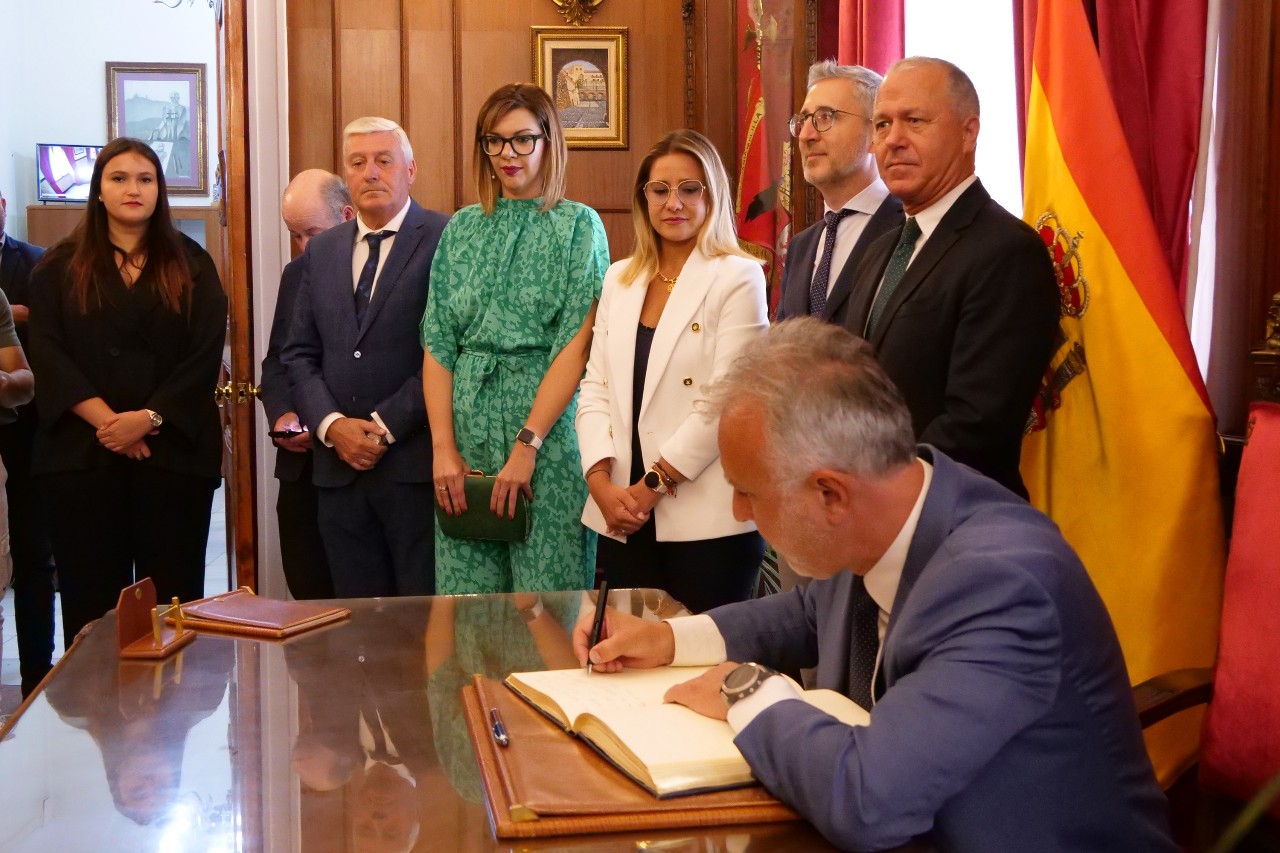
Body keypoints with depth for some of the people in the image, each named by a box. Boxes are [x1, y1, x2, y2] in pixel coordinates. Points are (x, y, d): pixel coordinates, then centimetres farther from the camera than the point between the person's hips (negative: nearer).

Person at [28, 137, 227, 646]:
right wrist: (107, 421, -13)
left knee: (173, 597, -2)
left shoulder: (190, 265, 9)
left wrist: (149, 418, -12)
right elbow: (48, 354, 0)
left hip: (173, 450, 0)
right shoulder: (60, 268, 10)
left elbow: (206, 355, 0)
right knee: (91, 602, 1)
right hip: (81, 453, 1)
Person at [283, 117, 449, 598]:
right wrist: (331, 425, -3)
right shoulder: (321, 251, 15)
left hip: (416, 466, -5)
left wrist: (385, 426, -12)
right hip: (339, 468, 5)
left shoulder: (445, 240, -3)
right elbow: (299, 354, 14)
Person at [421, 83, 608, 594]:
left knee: (547, 593, -2)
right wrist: (444, 448, -5)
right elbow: (436, 343, 6)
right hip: (467, 425, 4)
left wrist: (527, 445, -15)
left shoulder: (579, 225, 1)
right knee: (467, 596, 5)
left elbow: (577, 345, -7)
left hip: (549, 423, -3)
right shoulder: (462, 228, 13)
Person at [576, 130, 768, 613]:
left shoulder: (738, 278, -4)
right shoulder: (619, 279, 13)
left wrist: (652, 487, -12)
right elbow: (595, 388, 9)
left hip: (708, 523, -5)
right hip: (624, 519, 5)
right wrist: (602, 482, -5)